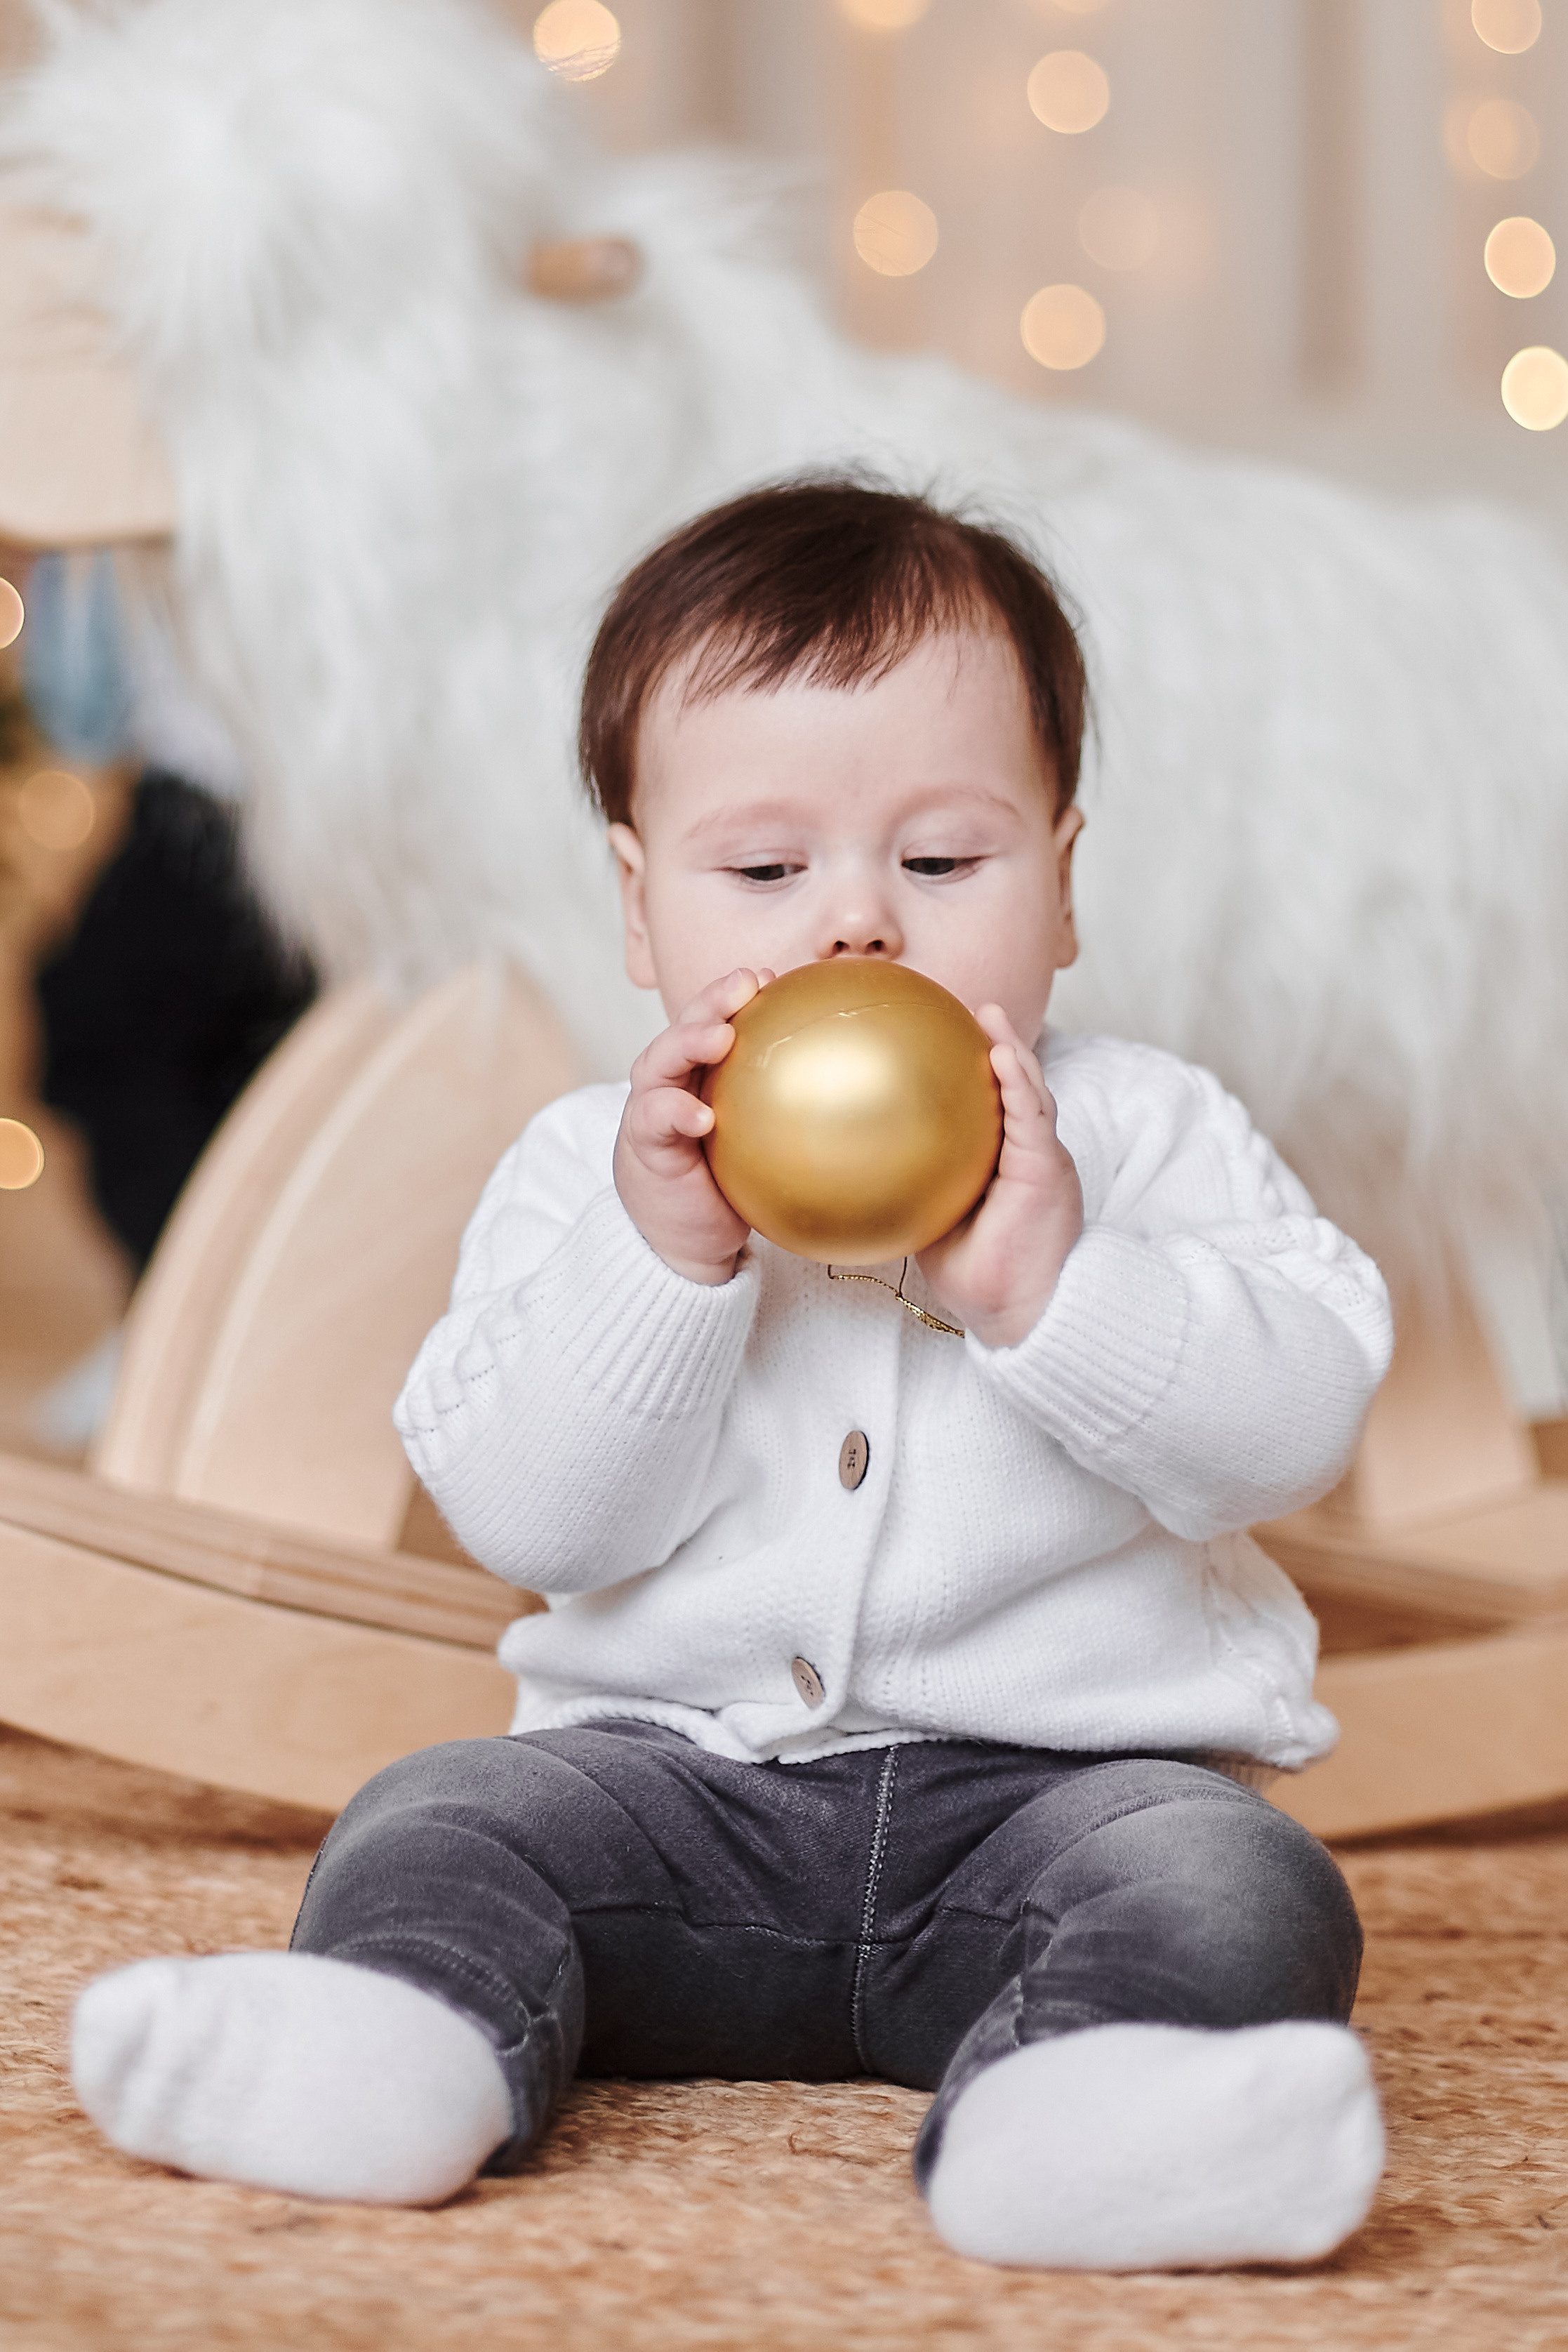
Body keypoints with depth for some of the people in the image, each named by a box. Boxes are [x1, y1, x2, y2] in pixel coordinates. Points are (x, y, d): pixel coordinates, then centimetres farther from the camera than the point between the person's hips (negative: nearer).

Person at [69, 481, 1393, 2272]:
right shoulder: (590, 1167, 5)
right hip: (675, 1769, 2)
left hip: (1056, 1768, -2)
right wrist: (660, 1252, -20)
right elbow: (524, 1517, -7)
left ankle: (1069, 2108, -55)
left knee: (1226, 1889, -29)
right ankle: (397, 2031, -43)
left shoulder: (1143, 1138, 1)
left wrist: (1051, 1285, -28)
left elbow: (1295, 1423, -12)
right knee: (440, 1821, -18)